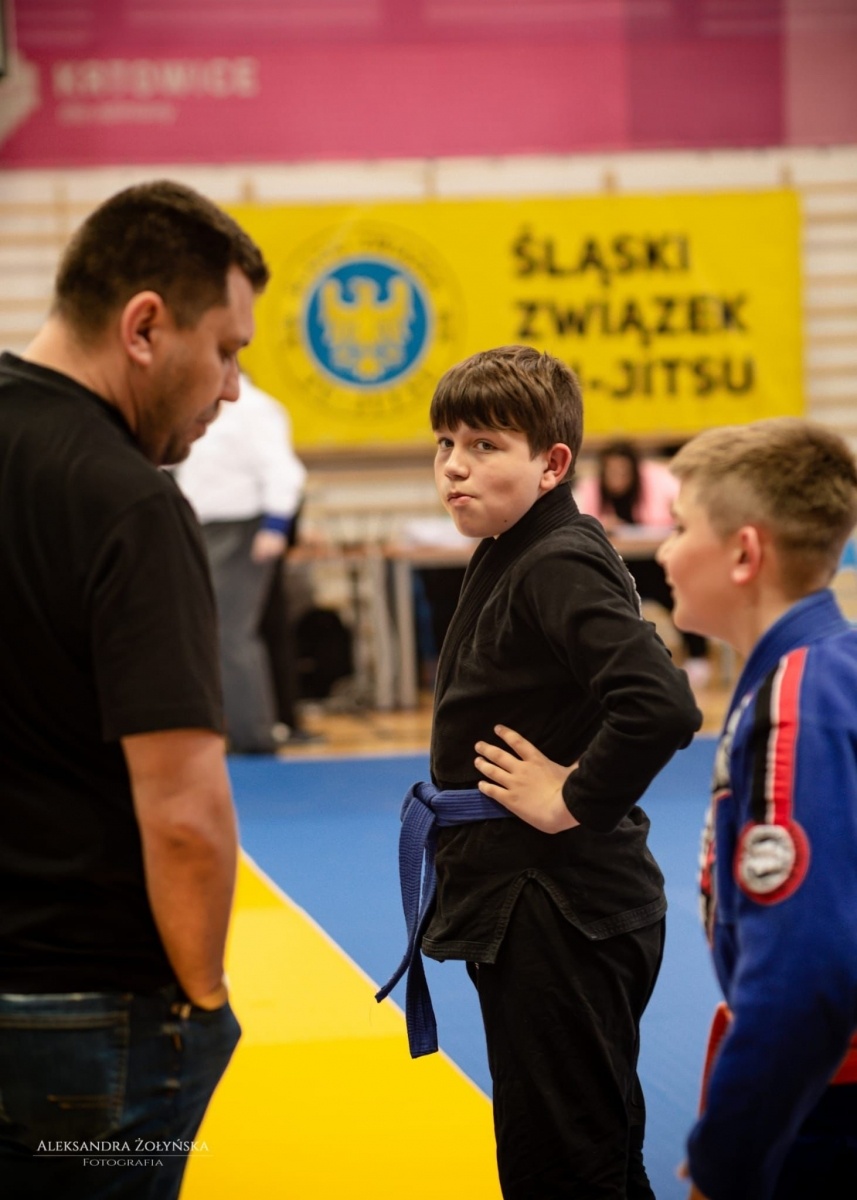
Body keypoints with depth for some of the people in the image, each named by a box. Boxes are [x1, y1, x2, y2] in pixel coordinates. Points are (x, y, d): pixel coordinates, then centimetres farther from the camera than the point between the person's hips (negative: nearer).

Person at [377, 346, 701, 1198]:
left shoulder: (560, 567, -19)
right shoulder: (504, 558, 11)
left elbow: (662, 705, -32)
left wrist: (575, 801, -21)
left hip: (560, 915, -10)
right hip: (519, 904, 10)